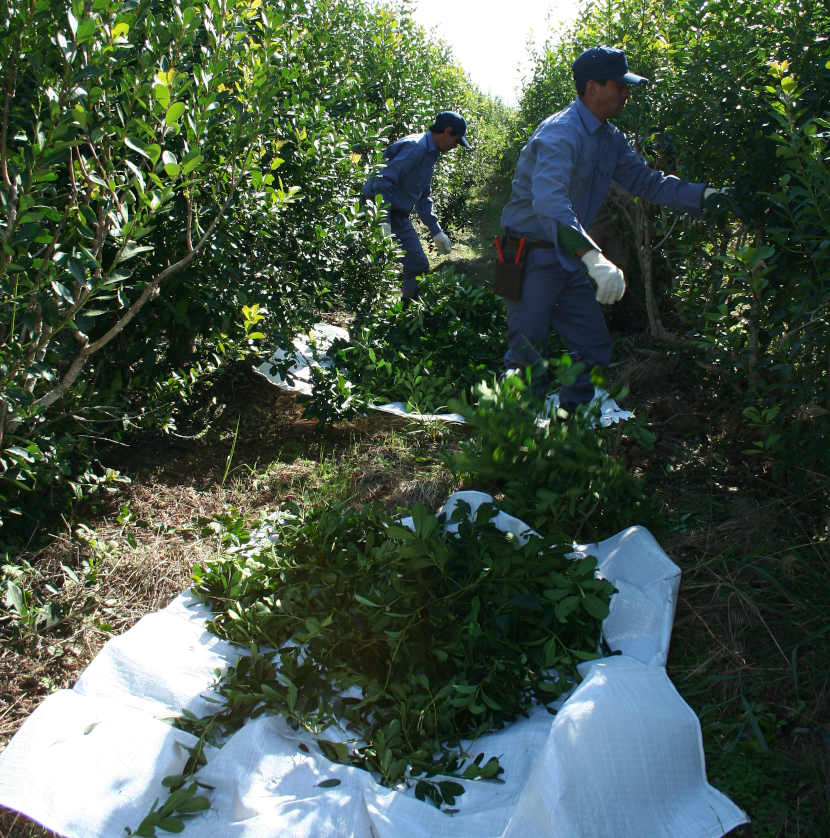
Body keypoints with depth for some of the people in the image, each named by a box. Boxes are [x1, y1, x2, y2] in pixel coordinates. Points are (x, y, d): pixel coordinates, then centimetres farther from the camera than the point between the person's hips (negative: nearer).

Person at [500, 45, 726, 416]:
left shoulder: (610, 139, 9)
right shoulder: (560, 133, -21)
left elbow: (646, 180, 16)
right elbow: (549, 200, -38)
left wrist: (705, 195, 2)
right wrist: (594, 257, -50)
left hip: (571, 257, 9)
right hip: (533, 257, -9)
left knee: (594, 350, 10)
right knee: (528, 359, -7)